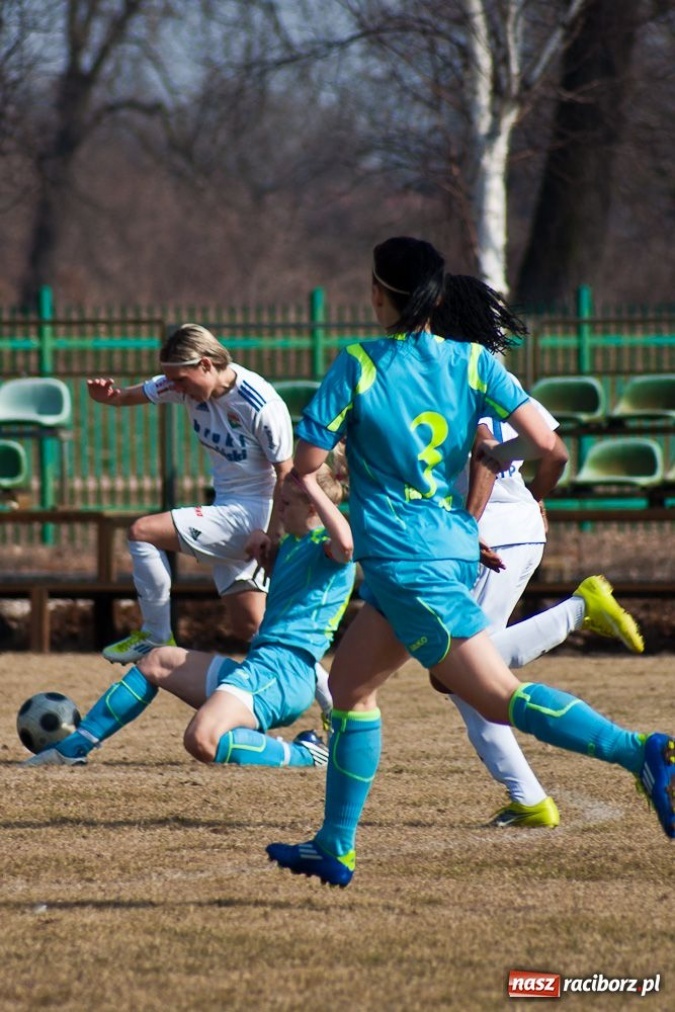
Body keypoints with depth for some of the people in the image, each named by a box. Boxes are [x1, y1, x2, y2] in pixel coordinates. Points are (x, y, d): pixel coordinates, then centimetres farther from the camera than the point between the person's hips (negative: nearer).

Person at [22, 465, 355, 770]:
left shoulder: (326, 547, -9)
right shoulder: (293, 544, 21)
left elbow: (345, 543, -36)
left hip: (282, 672, -11)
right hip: (257, 667, 11)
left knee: (202, 740, -34)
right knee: (156, 662, 23)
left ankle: (302, 755, -14)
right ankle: (74, 748, 27)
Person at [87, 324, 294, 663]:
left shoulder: (263, 406, -22)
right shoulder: (189, 385, -2)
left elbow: (286, 475, -17)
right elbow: (130, 396, 3)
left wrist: (272, 539, -18)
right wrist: (107, 395, -21)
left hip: (253, 512, -8)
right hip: (227, 511, 8)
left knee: (142, 532, -15)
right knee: (251, 629, 9)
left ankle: (156, 637, -5)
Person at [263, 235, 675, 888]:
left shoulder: (358, 366, -9)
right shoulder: (472, 361, 3)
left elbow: (306, 462, -7)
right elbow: (543, 441, -5)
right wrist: (497, 456, 16)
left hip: (403, 562, -7)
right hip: (455, 549, 7)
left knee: (497, 697, -8)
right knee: (349, 684, 17)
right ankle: (334, 847, 18)